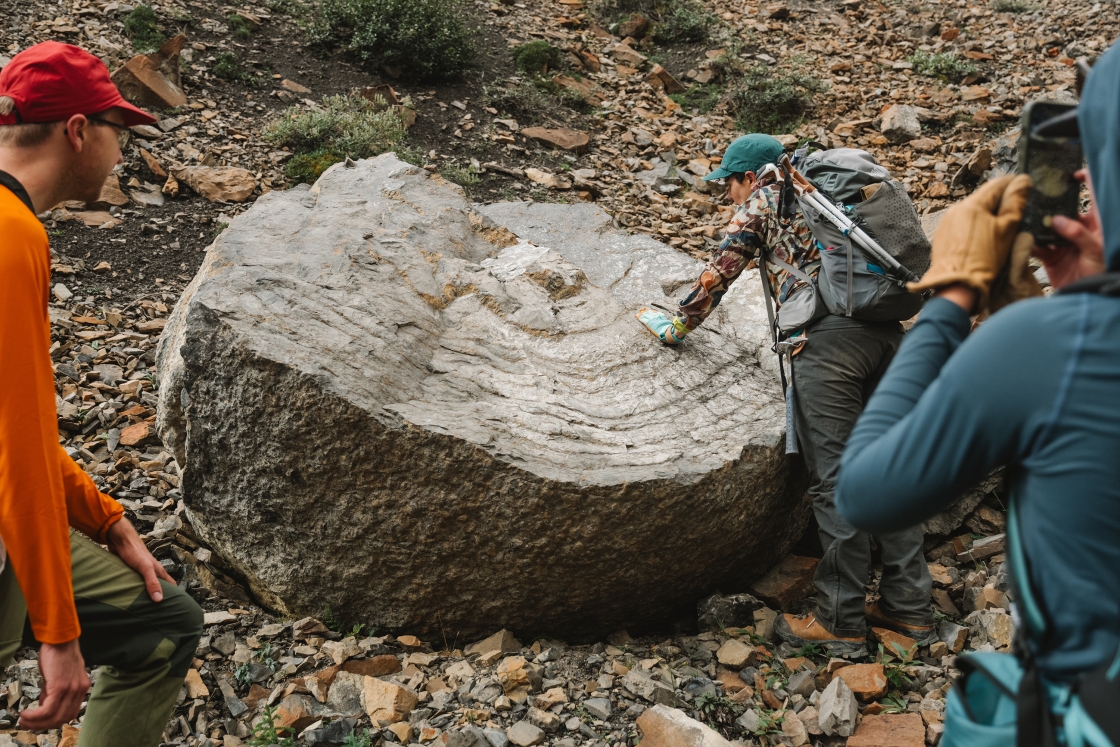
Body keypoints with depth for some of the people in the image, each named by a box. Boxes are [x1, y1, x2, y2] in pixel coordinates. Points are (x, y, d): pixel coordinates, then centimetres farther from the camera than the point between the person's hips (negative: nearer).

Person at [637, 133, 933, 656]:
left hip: (830, 336, -7)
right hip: (887, 330, 8)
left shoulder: (762, 201, 10)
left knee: (835, 481, -3)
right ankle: (907, 605, 19)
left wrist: (678, 325, 24)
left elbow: (720, 273, 11)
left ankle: (841, 622, 4)